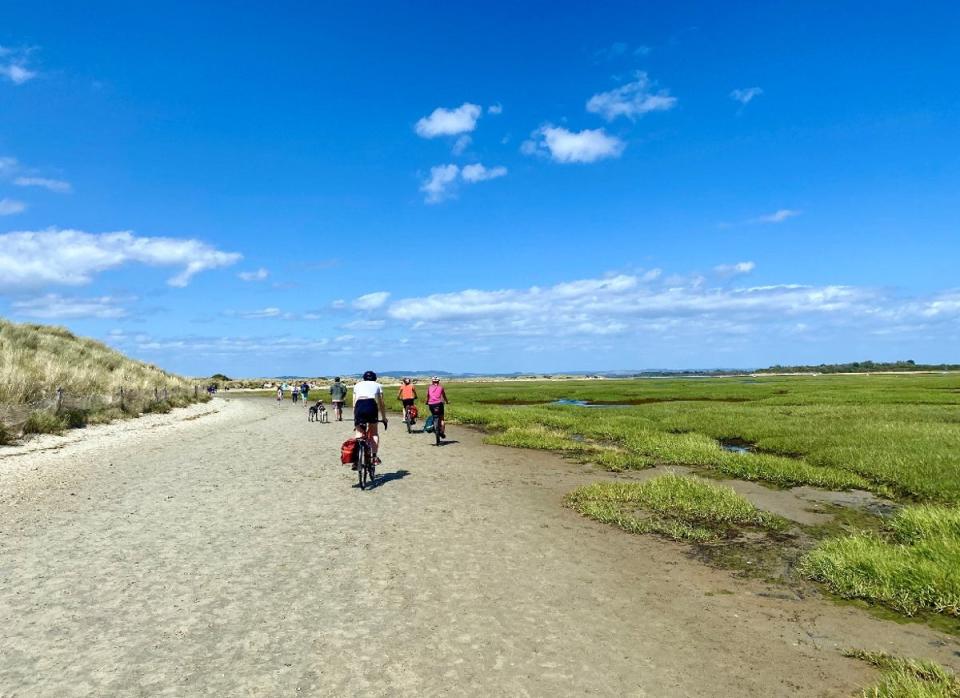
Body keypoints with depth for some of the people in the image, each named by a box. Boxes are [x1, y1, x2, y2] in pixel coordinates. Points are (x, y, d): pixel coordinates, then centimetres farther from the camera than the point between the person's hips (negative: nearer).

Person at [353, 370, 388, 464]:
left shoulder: (357, 385, 30)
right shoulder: (377, 385, 27)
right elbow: (381, 404, 23)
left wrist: (354, 419, 31)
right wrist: (384, 418, 29)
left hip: (359, 405, 1)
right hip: (371, 405, -1)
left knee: (359, 433, 13)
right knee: (374, 432, 16)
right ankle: (374, 457, 7)